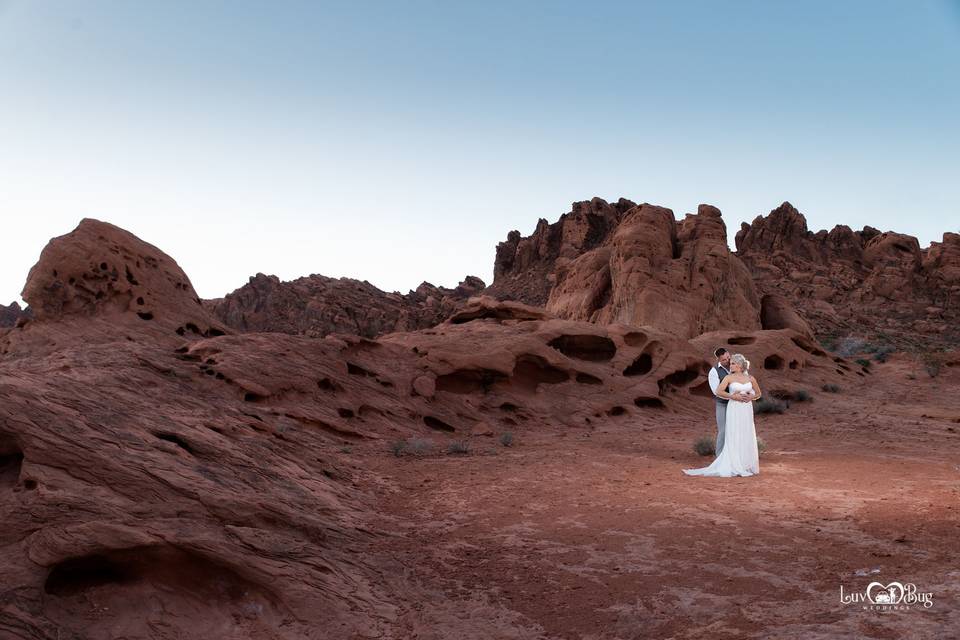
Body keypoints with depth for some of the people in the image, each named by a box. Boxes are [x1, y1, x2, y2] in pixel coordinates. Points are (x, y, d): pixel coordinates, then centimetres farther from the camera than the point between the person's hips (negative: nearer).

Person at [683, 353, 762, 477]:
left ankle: (746, 466, 16)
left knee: (747, 438, 6)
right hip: (734, 410, -3)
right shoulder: (729, 377, -1)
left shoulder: (750, 378, 7)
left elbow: (758, 393, 19)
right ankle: (734, 466, 2)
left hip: (747, 411, 3)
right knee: (733, 439, -3)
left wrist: (751, 397, -1)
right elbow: (718, 392, -12)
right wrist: (733, 396, -17)